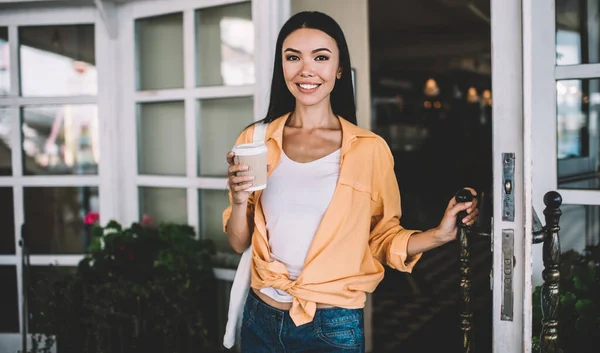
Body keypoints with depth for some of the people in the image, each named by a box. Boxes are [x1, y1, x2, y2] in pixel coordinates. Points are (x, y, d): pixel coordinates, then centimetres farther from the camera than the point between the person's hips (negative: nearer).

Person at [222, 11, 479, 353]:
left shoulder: (370, 148, -9)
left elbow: (382, 238, 1)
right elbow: (239, 242, 3)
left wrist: (439, 234, -14)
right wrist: (239, 200, -15)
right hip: (261, 320, 3)